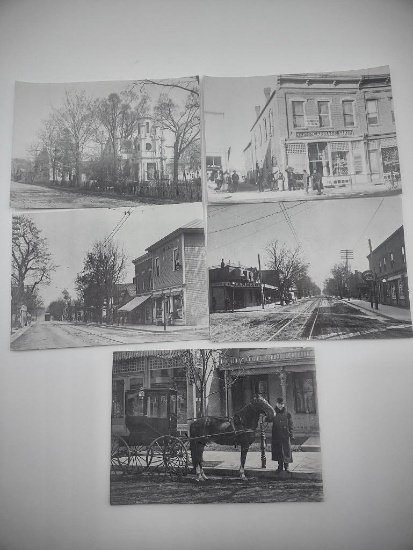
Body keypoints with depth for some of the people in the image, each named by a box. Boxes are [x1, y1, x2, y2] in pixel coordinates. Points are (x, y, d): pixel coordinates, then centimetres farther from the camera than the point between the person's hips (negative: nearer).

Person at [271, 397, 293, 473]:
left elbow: (290, 426, 4)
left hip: (285, 436, -1)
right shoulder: (274, 414, 3)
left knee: (286, 451, 0)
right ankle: (280, 466, 18)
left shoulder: (287, 414, 4)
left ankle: (286, 466, 14)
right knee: (278, 451, 5)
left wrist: (291, 435, -1)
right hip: (276, 436, 1)